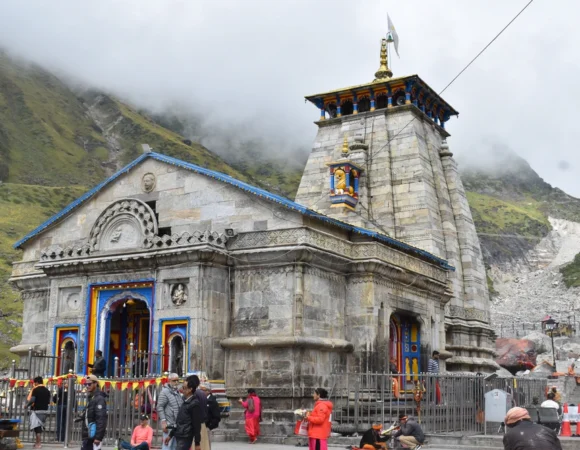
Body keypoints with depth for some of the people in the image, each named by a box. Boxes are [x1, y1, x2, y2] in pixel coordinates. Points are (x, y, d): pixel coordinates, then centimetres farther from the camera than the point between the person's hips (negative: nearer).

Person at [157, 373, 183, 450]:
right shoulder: (165, 392, -8)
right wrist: (163, 421, -20)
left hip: (177, 425, 8)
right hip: (169, 424, -8)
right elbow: (159, 407, -13)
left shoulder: (177, 392, 16)